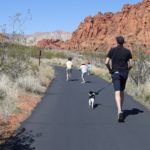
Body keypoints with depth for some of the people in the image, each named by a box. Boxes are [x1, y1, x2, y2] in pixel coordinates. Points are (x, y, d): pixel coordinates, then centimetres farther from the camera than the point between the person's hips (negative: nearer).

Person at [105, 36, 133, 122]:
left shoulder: (112, 50, -1)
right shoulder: (127, 51, 2)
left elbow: (106, 62, -8)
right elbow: (131, 64, -3)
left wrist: (110, 70, 9)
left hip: (115, 73, -2)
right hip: (124, 73, 2)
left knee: (117, 93, -11)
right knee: (122, 91, 21)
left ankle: (120, 111, -29)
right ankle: (121, 109, 30)